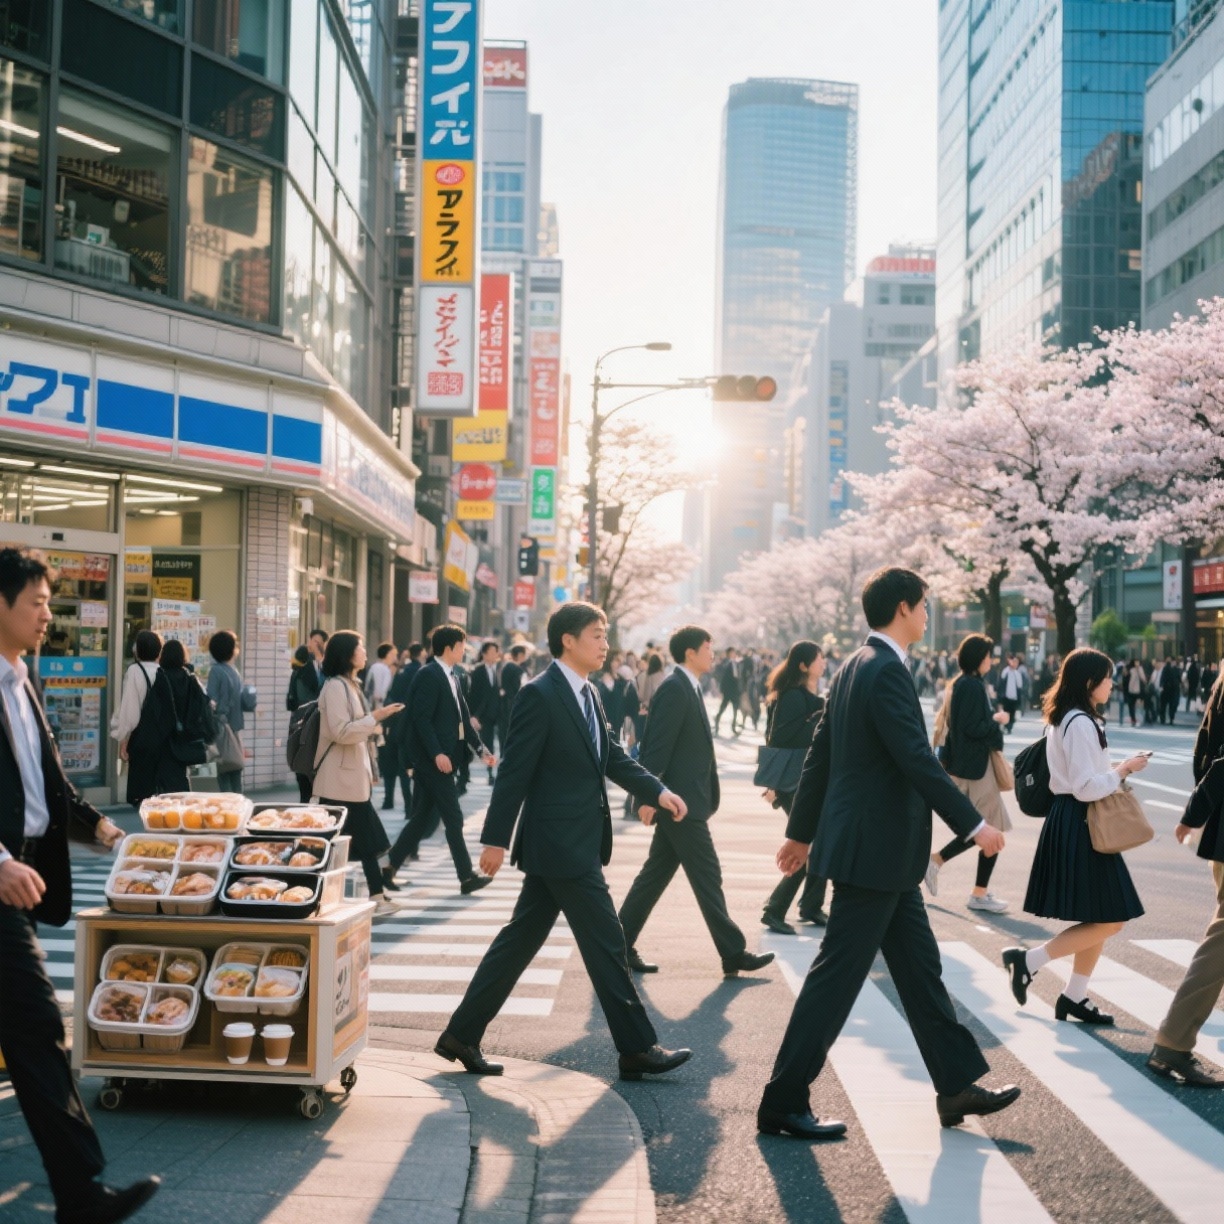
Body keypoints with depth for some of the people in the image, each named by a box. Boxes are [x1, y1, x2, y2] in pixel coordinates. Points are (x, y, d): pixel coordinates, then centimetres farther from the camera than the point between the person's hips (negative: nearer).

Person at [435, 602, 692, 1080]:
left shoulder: (588, 695, 14)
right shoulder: (540, 695, -15)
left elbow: (613, 757, 19)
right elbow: (514, 772, -16)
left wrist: (657, 791, 6)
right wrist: (495, 839, -17)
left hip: (579, 843, 9)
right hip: (560, 844, -9)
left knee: (520, 939, 12)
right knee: (605, 943, -2)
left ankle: (462, 1035, 20)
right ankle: (637, 1049, 8)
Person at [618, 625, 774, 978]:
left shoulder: (688, 688, 16)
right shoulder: (674, 688, -15)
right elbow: (657, 746, -21)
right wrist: (649, 795, -24)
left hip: (685, 800, 10)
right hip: (680, 802, -10)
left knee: (655, 874, 12)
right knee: (707, 875, -4)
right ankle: (733, 953, 3)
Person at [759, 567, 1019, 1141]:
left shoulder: (854, 667, 12)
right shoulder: (885, 672, -18)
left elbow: (819, 755, 17)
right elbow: (917, 760, -24)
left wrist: (801, 832, 23)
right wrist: (973, 824, -18)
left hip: (884, 854, 10)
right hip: (873, 851, -10)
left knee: (920, 966, 16)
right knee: (837, 976, -3)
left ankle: (957, 1086, 25)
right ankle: (783, 1103, 4)